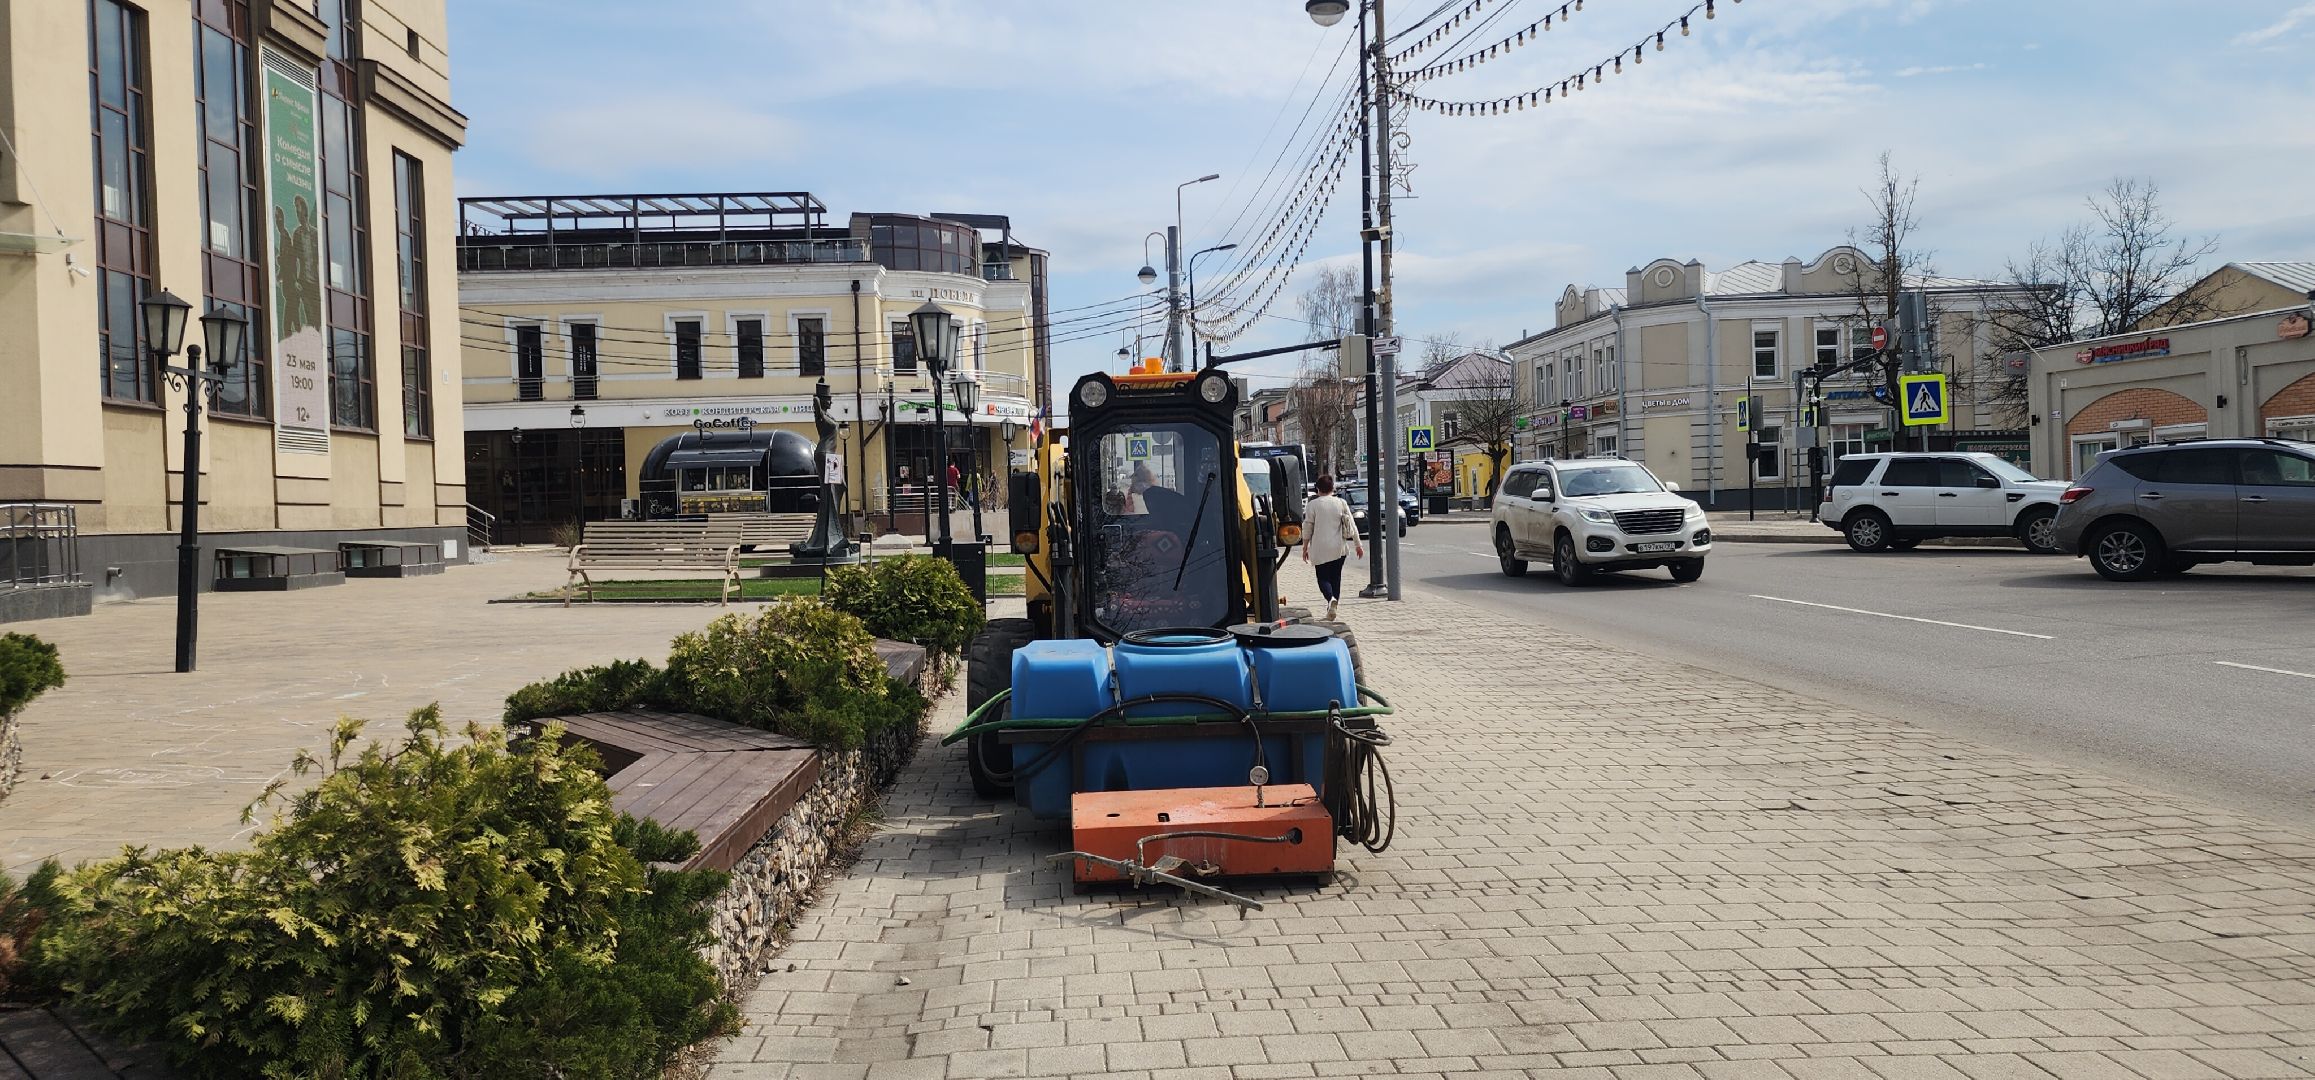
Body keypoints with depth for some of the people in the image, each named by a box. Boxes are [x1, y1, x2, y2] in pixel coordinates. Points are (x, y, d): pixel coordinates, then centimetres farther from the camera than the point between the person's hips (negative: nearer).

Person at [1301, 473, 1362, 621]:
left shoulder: (1313, 505, -6)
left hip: (1320, 549, -3)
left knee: (1323, 577, 4)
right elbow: (1352, 526, 3)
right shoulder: (1341, 503, 1)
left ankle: (1331, 598, -24)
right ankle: (1332, 609, 15)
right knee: (1335, 577, 13)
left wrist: (1305, 548, 4)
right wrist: (1358, 545, 11)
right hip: (1339, 548, 3)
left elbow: (1307, 529, -5)